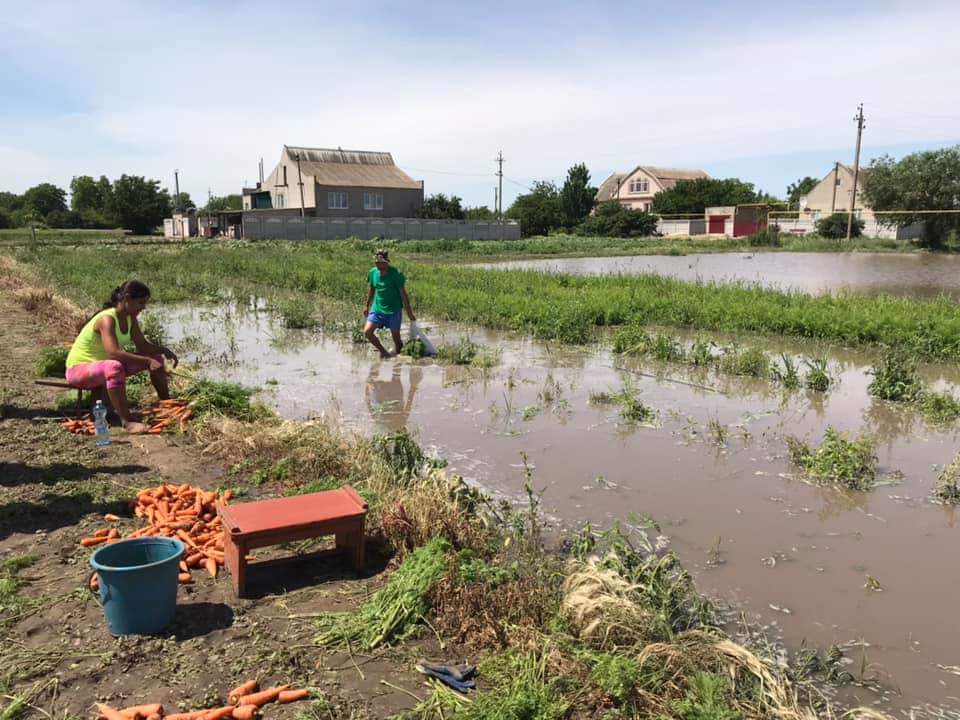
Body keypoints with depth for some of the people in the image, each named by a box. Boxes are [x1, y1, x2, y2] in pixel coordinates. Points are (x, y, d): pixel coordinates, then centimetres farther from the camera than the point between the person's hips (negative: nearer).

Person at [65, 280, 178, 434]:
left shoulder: (130, 318, -2)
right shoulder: (107, 319, -28)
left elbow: (143, 346, 2)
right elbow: (114, 352, -41)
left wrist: (163, 350, -14)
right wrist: (147, 361, -43)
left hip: (104, 365, 9)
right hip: (79, 368, -9)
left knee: (156, 357, 4)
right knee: (114, 367, -43)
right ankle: (127, 421, -43)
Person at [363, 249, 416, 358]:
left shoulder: (396, 274, -14)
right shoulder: (372, 272, -1)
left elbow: (403, 294, -10)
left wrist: (409, 313, -9)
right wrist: (367, 306, 20)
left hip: (394, 310, -4)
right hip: (377, 309, 4)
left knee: (396, 337, 2)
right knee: (367, 331, -8)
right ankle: (383, 352, 11)